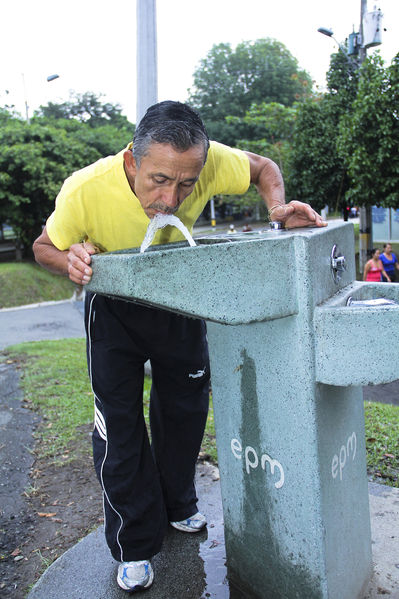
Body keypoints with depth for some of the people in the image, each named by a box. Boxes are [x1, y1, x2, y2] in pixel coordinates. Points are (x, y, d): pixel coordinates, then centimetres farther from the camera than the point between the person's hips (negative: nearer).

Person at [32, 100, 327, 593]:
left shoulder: (209, 161, -30)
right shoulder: (85, 190, -34)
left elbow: (263, 168, -9)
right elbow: (44, 247, -14)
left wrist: (278, 209, -29)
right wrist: (69, 260, -37)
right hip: (114, 305, -2)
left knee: (186, 404, 12)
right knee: (118, 419, -3)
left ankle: (177, 506, 38)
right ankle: (134, 546, 18)